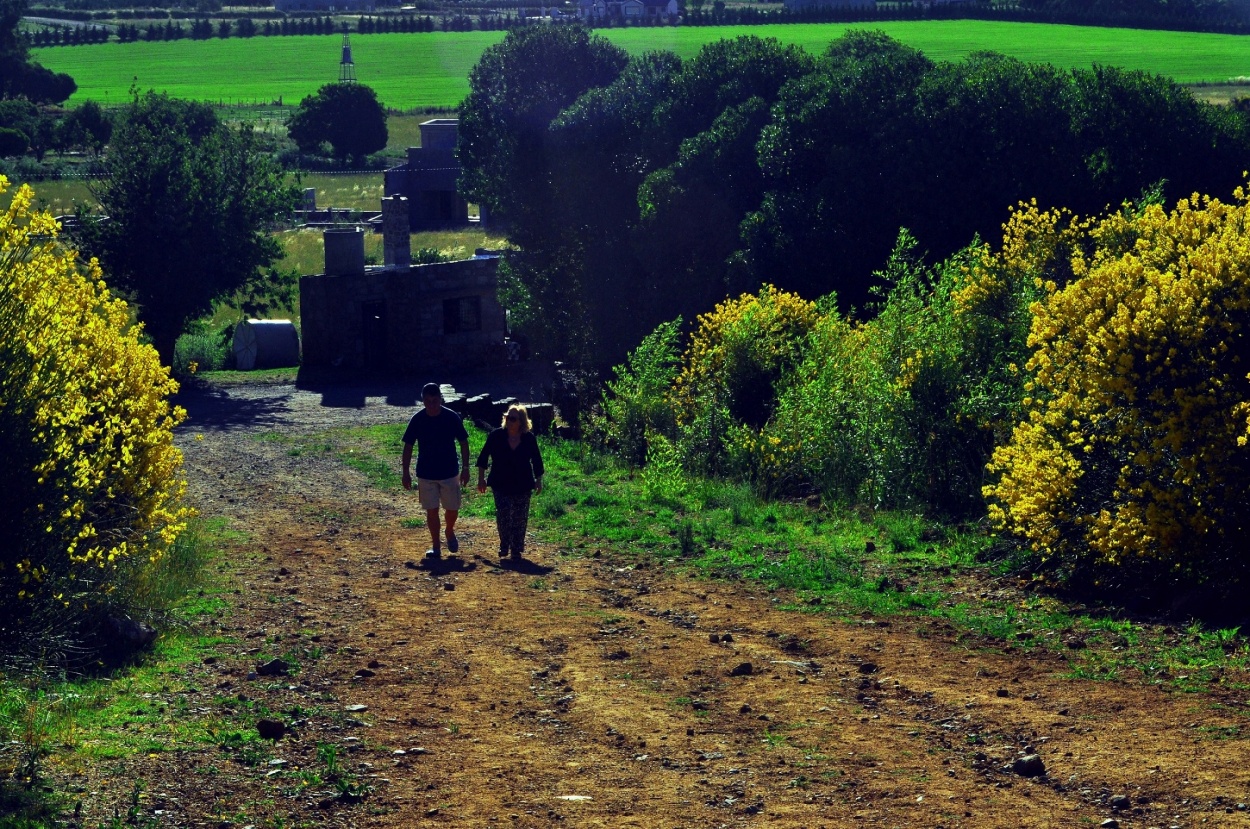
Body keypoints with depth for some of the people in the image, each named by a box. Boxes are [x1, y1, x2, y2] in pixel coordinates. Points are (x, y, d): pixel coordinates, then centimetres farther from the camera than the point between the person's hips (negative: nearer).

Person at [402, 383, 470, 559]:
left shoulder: (452, 417, -10)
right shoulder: (417, 420, -9)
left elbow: (463, 443, 0)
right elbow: (408, 446, 0)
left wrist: (465, 468, -2)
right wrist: (406, 473, -2)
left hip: (450, 472, 0)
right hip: (426, 474, 0)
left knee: (453, 508, 4)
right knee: (431, 510, 3)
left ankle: (450, 532, 35)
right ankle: (436, 546, 13)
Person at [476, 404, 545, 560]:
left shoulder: (529, 438, -3)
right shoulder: (496, 436, -6)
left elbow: (537, 461, 8)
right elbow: (483, 457, 2)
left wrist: (538, 481, 7)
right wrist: (481, 478, 1)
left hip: (522, 486, 1)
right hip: (500, 485, -1)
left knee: (519, 518, 3)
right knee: (502, 515, -9)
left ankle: (517, 549, 14)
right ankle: (504, 546, 8)